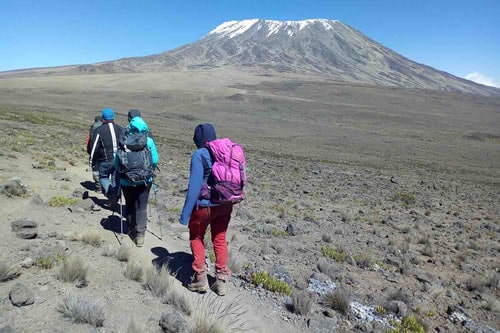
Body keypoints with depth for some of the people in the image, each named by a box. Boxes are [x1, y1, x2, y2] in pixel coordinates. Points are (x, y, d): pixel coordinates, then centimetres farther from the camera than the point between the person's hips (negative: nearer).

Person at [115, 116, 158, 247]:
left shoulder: (123, 143, -7)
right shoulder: (149, 142, -8)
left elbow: (116, 163, -3)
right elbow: (155, 161, -4)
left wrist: (120, 175, 14)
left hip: (127, 181, 1)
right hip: (145, 181, 0)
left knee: (130, 206, 19)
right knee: (142, 207, 7)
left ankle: (132, 230, 31)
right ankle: (140, 234, 0)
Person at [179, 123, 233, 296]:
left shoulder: (199, 155, -15)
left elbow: (194, 186, -19)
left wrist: (185, 214, -15)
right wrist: (228, 199, 13)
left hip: (204, 205, -5)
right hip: (225, 205, 5)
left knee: (196, 238, 18)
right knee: (220, 240, 17)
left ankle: (200, 278, 19)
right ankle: (221, 281, 22)